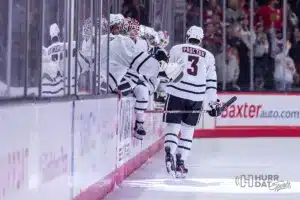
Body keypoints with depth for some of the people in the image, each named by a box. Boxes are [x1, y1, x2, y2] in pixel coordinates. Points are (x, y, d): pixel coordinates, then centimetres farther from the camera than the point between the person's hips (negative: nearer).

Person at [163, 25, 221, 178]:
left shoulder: (177, 49, 8)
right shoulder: (208, 56, 13)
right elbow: (211, 81, 10)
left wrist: (161, 92, 16)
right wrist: (214, 103, 13)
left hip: (176, 93, -1)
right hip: (196, 97, 2)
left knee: (173, 126, 2)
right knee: (187, 130, 13)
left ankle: (169, 153, -25)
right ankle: (180, 163, 7)